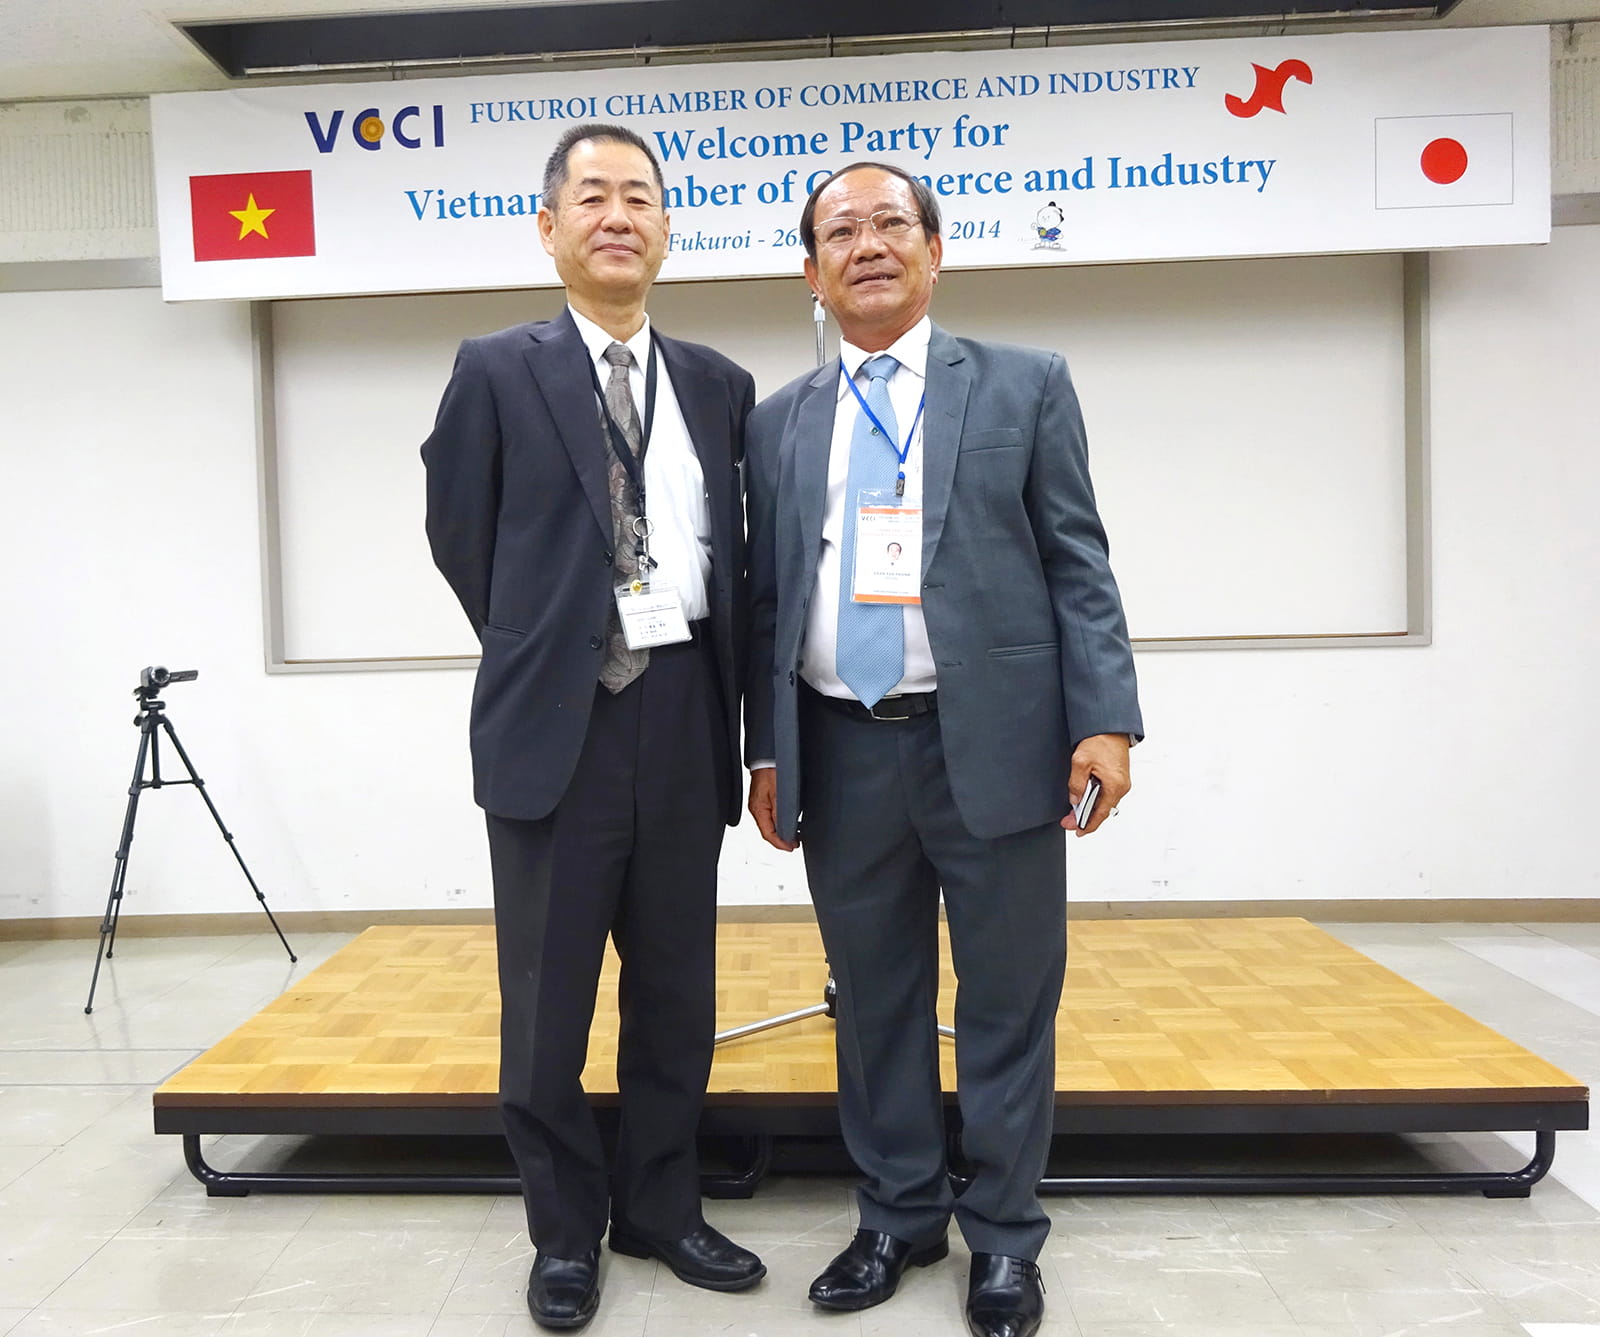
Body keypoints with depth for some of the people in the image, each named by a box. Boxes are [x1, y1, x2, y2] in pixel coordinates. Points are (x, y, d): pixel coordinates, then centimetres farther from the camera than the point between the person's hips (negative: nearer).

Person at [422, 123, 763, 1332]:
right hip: (556, 719, -3)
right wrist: (543, 655, 8)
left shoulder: (718, 384, 10)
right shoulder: (497, 371, 0)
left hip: (683, 712, 3)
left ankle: (660, 1209, 32)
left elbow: (732, 554, 13)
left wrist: (736, 700, 8)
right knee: (550, 996, 8)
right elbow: (462, 540, 5)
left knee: (677, 989, 13)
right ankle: (566, 1231, 27)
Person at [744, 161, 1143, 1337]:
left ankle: (1003, 1235, 28)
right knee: (876, 1004, 13)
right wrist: (766, 749, 6)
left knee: (1008, 1003, 8)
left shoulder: (1025, 385, 4)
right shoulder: (781, 421, 12)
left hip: (992, 742, -2)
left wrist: (1104, 720, -9)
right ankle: (899, 1217, 33)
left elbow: (1078, 565, 0)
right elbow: (768, 599, 11)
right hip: (842, 755, 3)